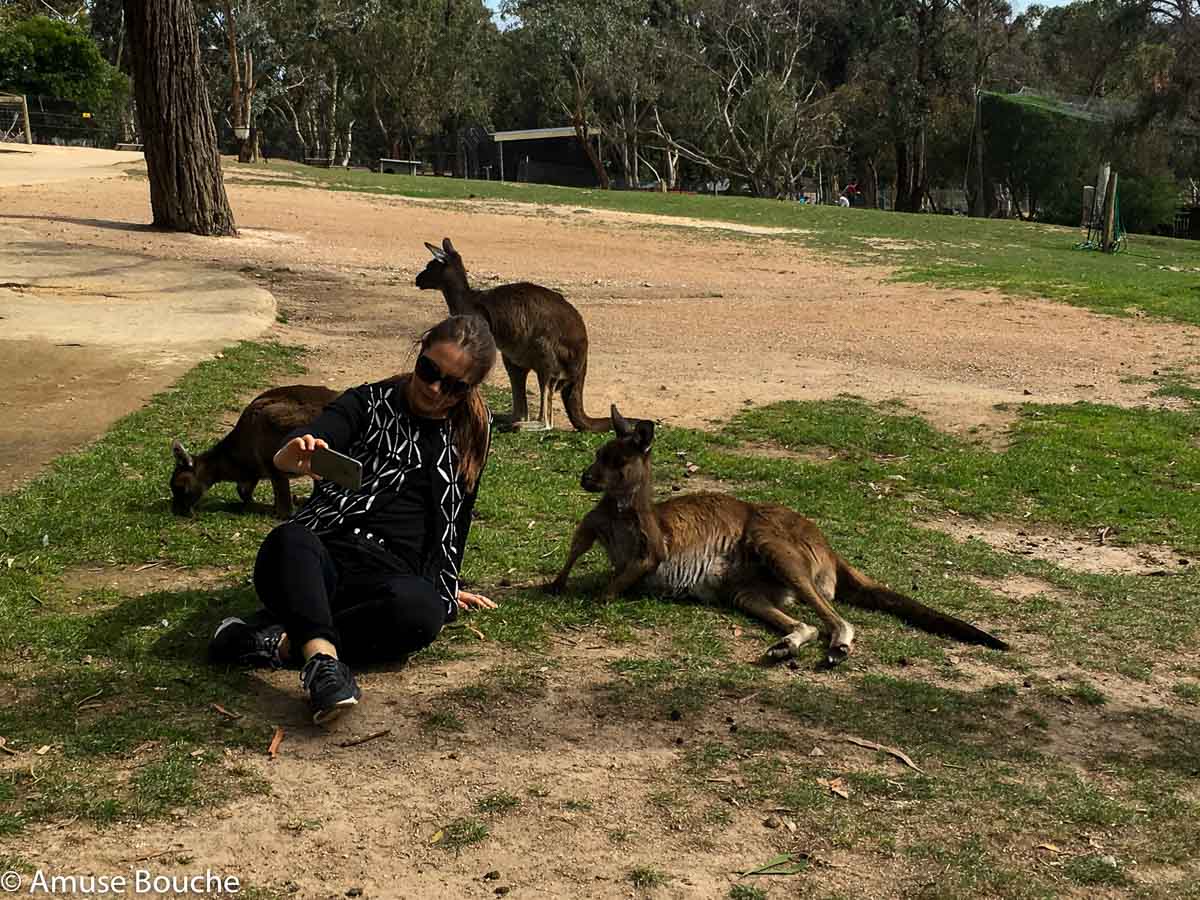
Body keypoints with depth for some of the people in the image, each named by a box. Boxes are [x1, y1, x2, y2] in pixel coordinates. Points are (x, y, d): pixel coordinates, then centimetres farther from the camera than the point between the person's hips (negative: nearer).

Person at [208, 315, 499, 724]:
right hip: (321, 563, -2)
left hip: (390, 577, 2)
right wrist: (293, 456, -38)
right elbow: (299, 449, -13)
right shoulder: (370, 403, 6)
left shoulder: (472, 431, 17)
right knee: (290, 539, -39)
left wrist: (446, 586, 32)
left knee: (421, 609, -36)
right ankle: (323, 659, -56)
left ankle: (281, 639, -31)